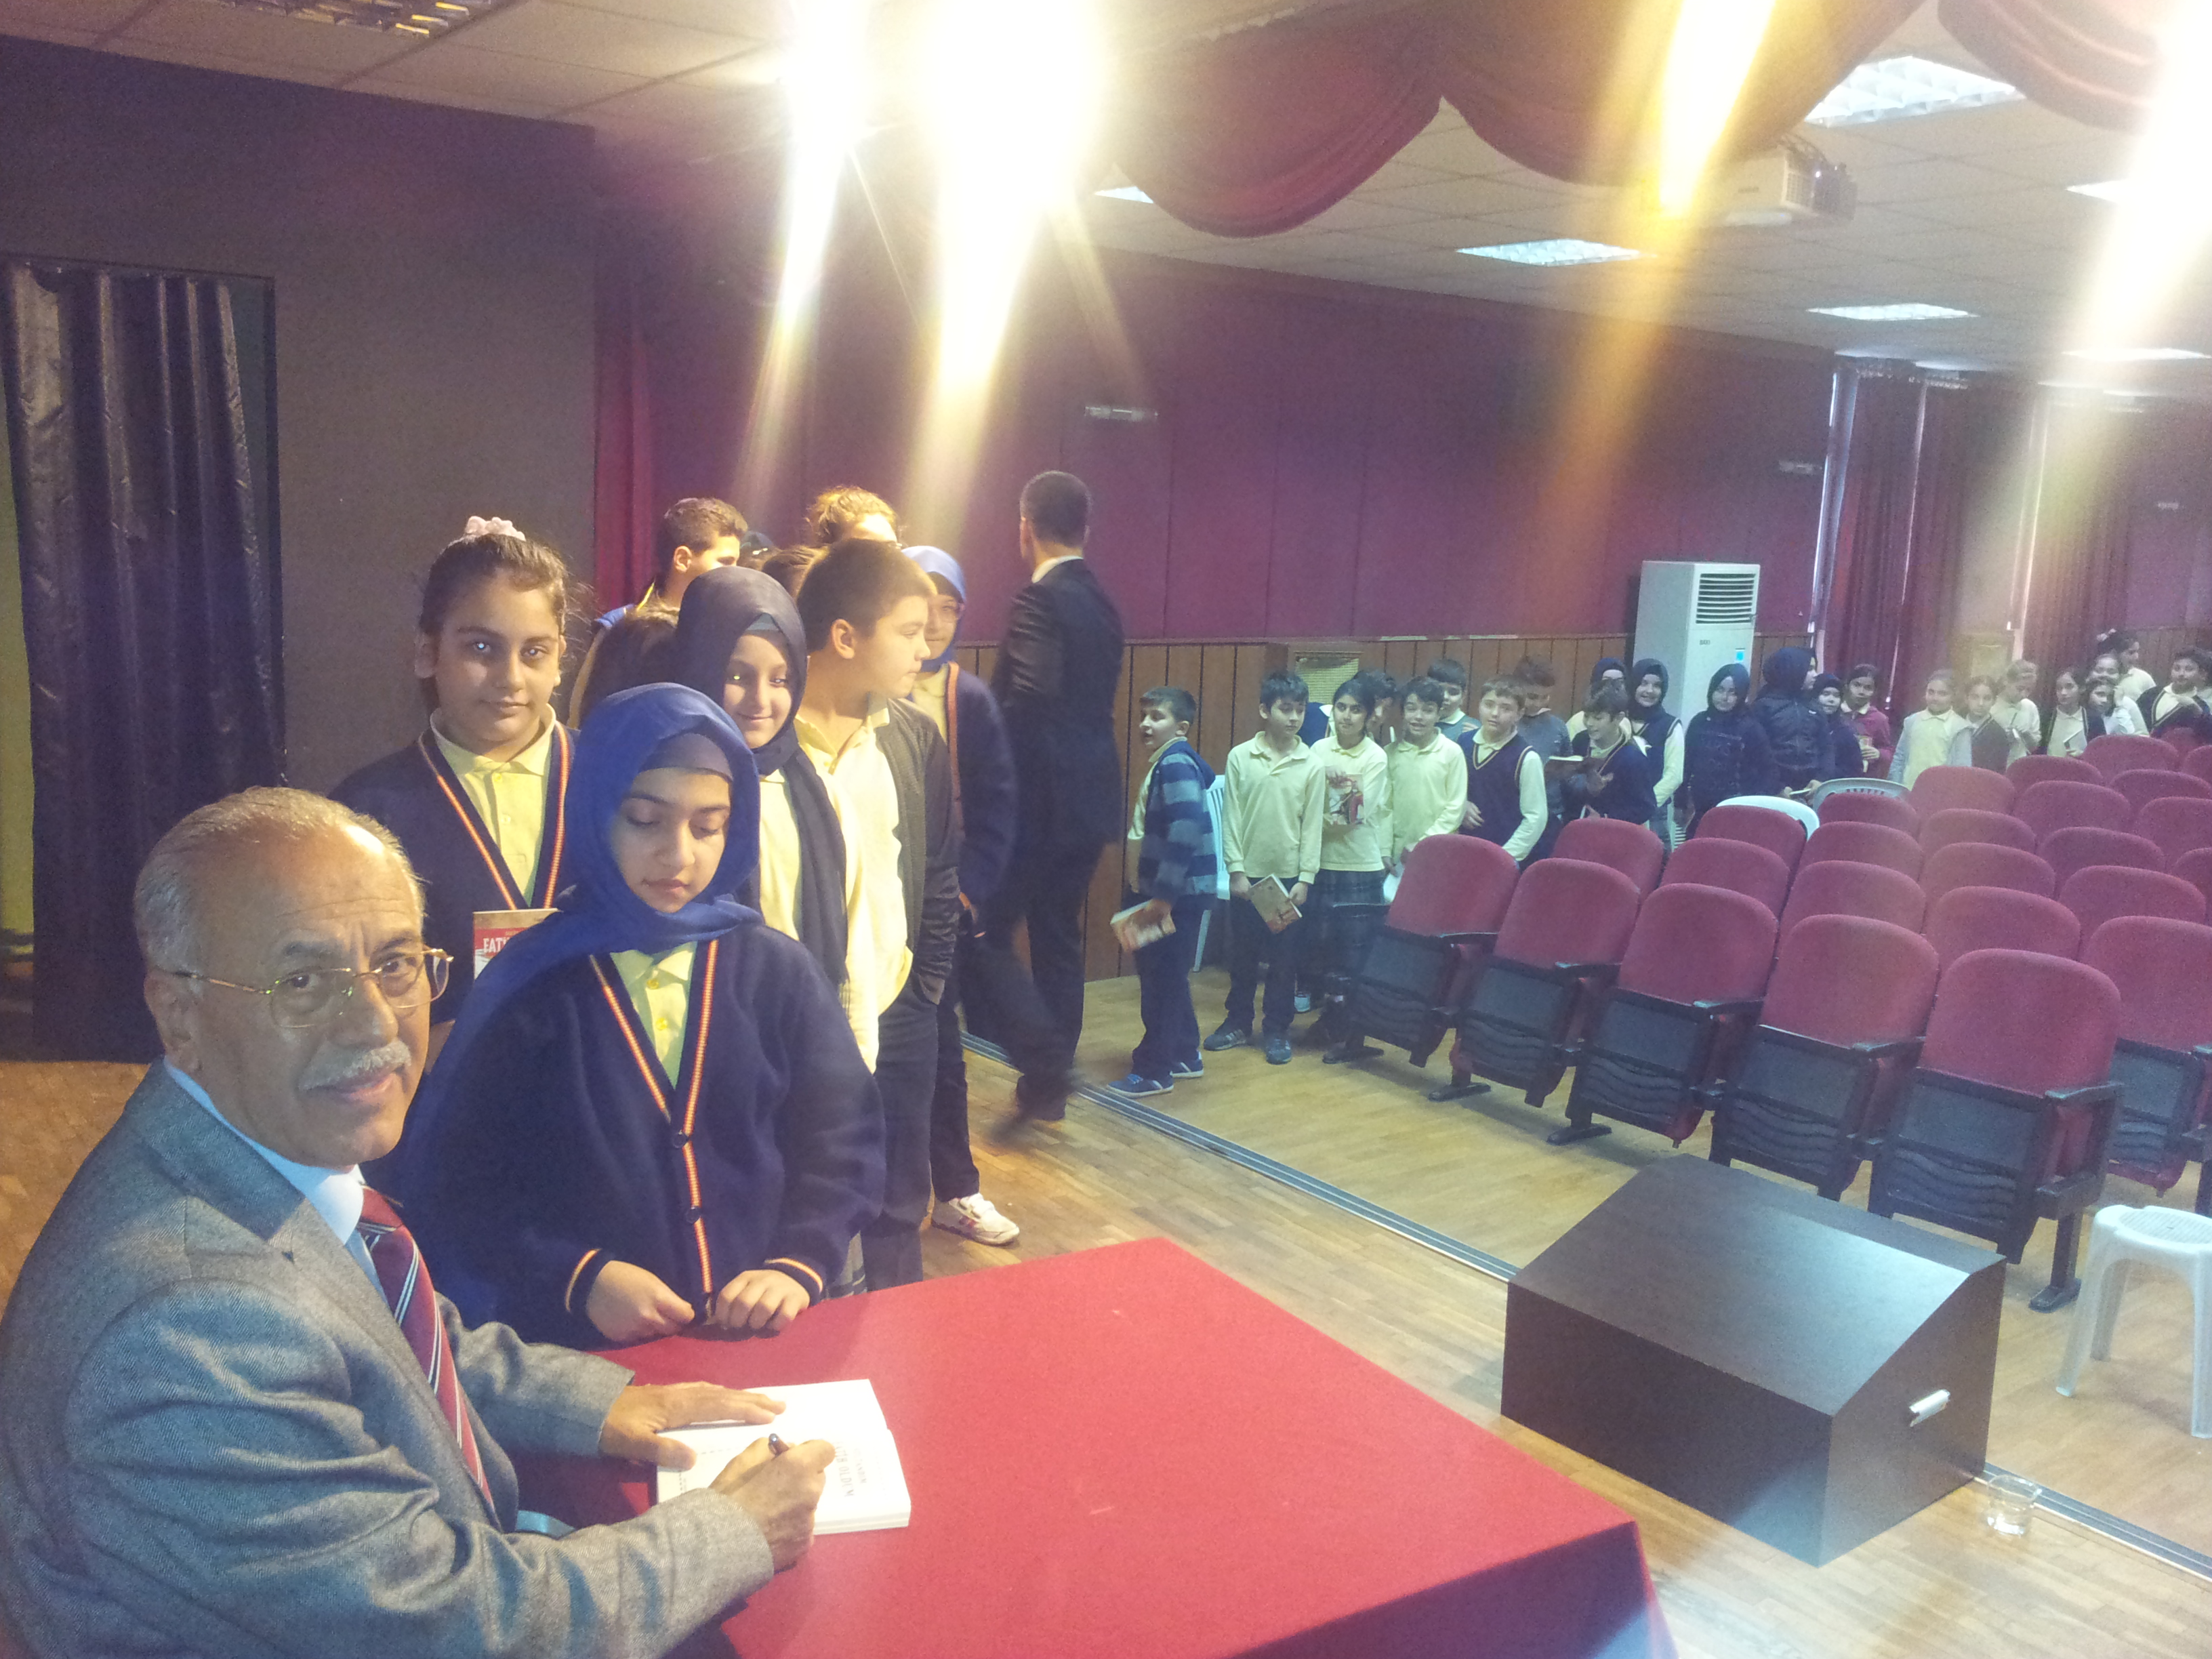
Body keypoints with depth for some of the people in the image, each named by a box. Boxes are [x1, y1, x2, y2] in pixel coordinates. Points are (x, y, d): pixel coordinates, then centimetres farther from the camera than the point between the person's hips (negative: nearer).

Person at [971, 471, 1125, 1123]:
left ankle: (1044, 1063, -6)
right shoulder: (1101, 603, 12)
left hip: (1040, 799, -9)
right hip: (1090, 796, 9)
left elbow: (1029, 700, -27)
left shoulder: (1039, 599, -15)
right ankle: (1049, 1085, 22)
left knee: (985, 935, 1)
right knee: (1058, 938, 15)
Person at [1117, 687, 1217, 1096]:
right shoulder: (1164, 764, 14)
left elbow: (1185, 835, -25)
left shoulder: (1177, 765, -17)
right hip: (1161, 891, 10)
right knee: (1163, 976, 18)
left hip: (1178, 894, -10)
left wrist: (1162, 896, -24)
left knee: (1162, 980, -2)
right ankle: (1184, 1057, 29)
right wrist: (1148, 893, 19)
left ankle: (1154, 1070, 7)